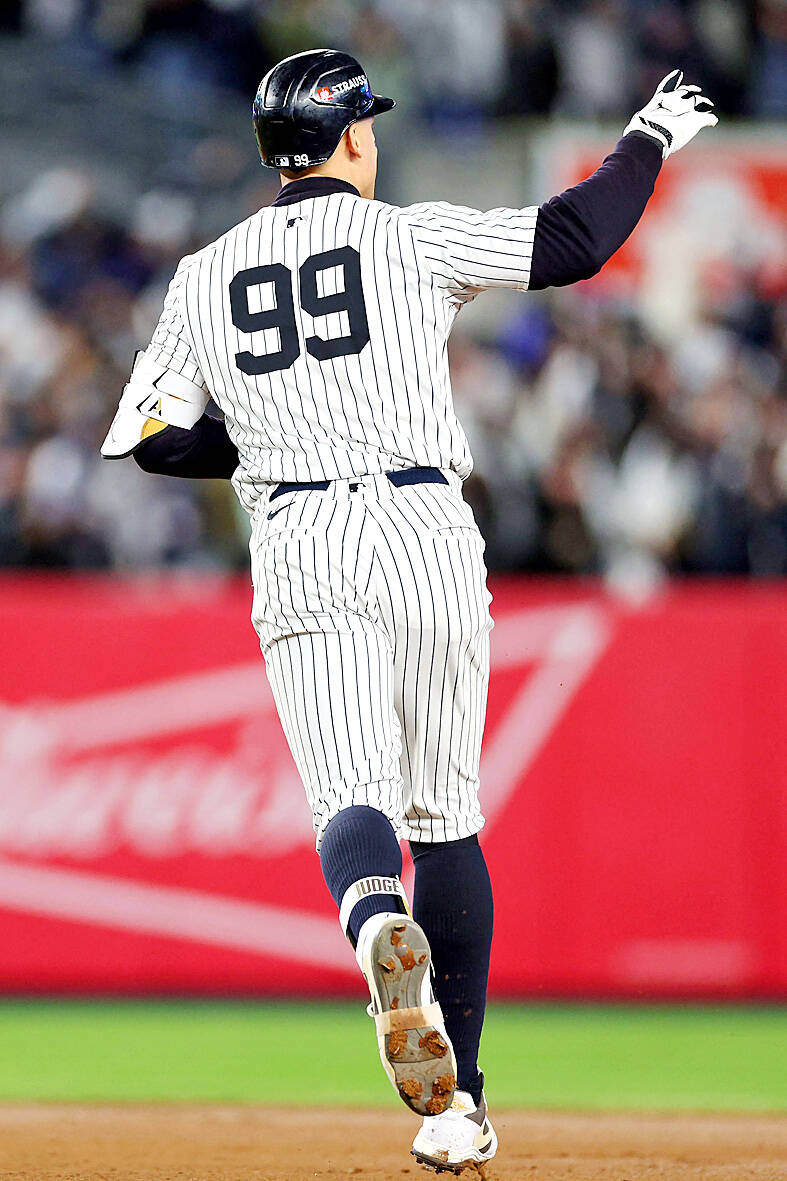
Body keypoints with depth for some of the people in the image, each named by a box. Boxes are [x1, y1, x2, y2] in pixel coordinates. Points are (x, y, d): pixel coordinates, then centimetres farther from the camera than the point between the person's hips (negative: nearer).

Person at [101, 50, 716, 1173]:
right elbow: (575, 239, 0)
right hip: (423, 530, -1)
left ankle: (380, 925, -46)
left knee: (352, 799, -8)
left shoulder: (205, 277, 11)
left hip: (298, 545, 1)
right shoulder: (411, 238, 2)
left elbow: (149, 438, 11)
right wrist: (650, 138, 16)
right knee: (446, 813, 11)